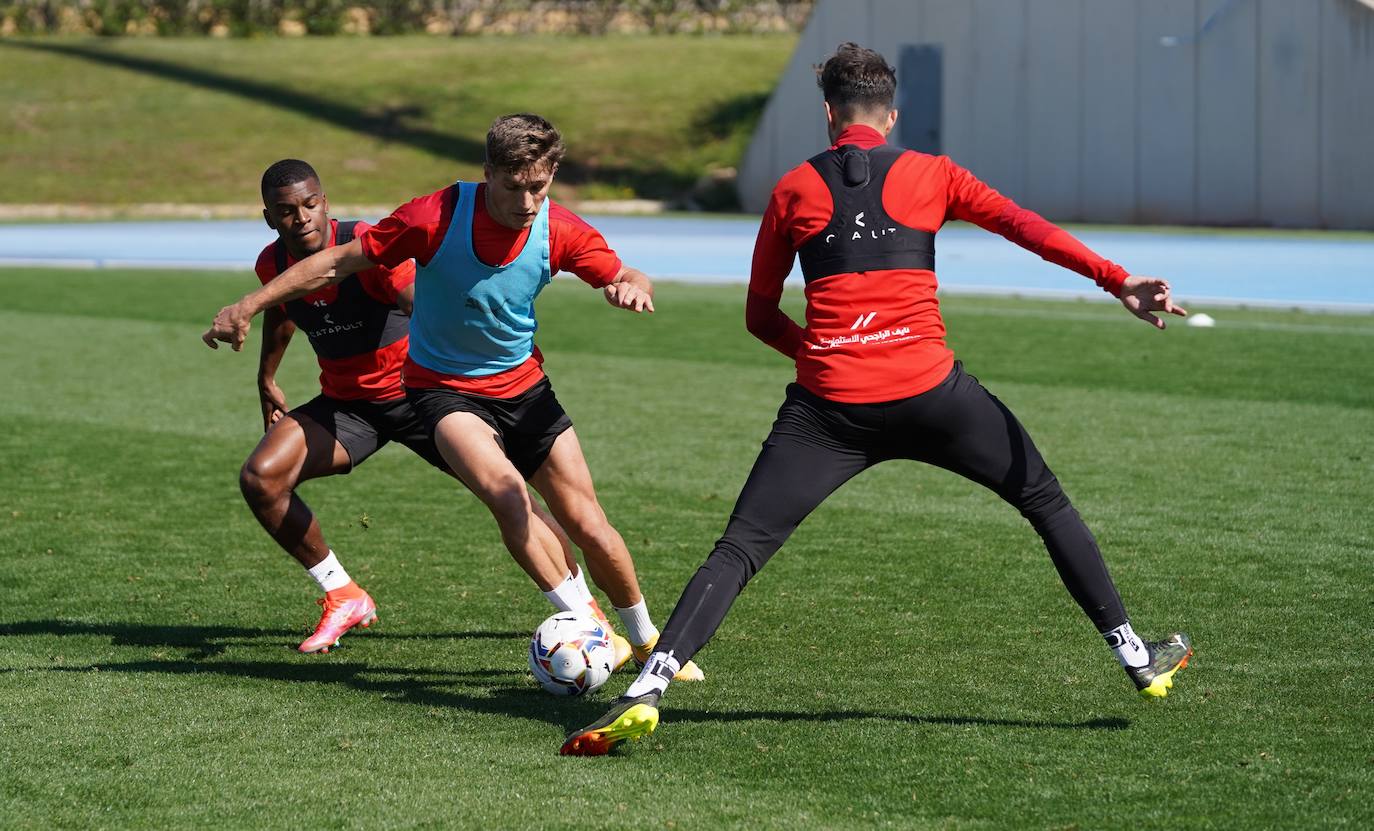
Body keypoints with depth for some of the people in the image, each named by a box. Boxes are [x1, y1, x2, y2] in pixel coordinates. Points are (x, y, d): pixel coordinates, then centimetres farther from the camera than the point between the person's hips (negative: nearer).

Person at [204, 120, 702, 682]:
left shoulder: (560, 233, -14)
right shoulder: (436, 217, -22)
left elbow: (628, 279, -1)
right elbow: (338, 263, -12)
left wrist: (632, 287, -27)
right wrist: (249, 306, -12)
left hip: (523, 386, 3)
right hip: (444, 388, -3)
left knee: (588, 526, -1)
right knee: (504, 488, -32)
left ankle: (646, 640, 23)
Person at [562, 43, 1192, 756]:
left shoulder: (794, 190, 12)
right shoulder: (931, 175, 10)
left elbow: (760, 316, 15)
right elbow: (1025, 226, -3)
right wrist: (1119, 282, -9)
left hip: (827, 403, 0)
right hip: (929, 389, 0)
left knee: (739, 550, 1)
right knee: (1045, 501, 18)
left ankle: (647, 688, -17)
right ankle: (1136, 657, 21)